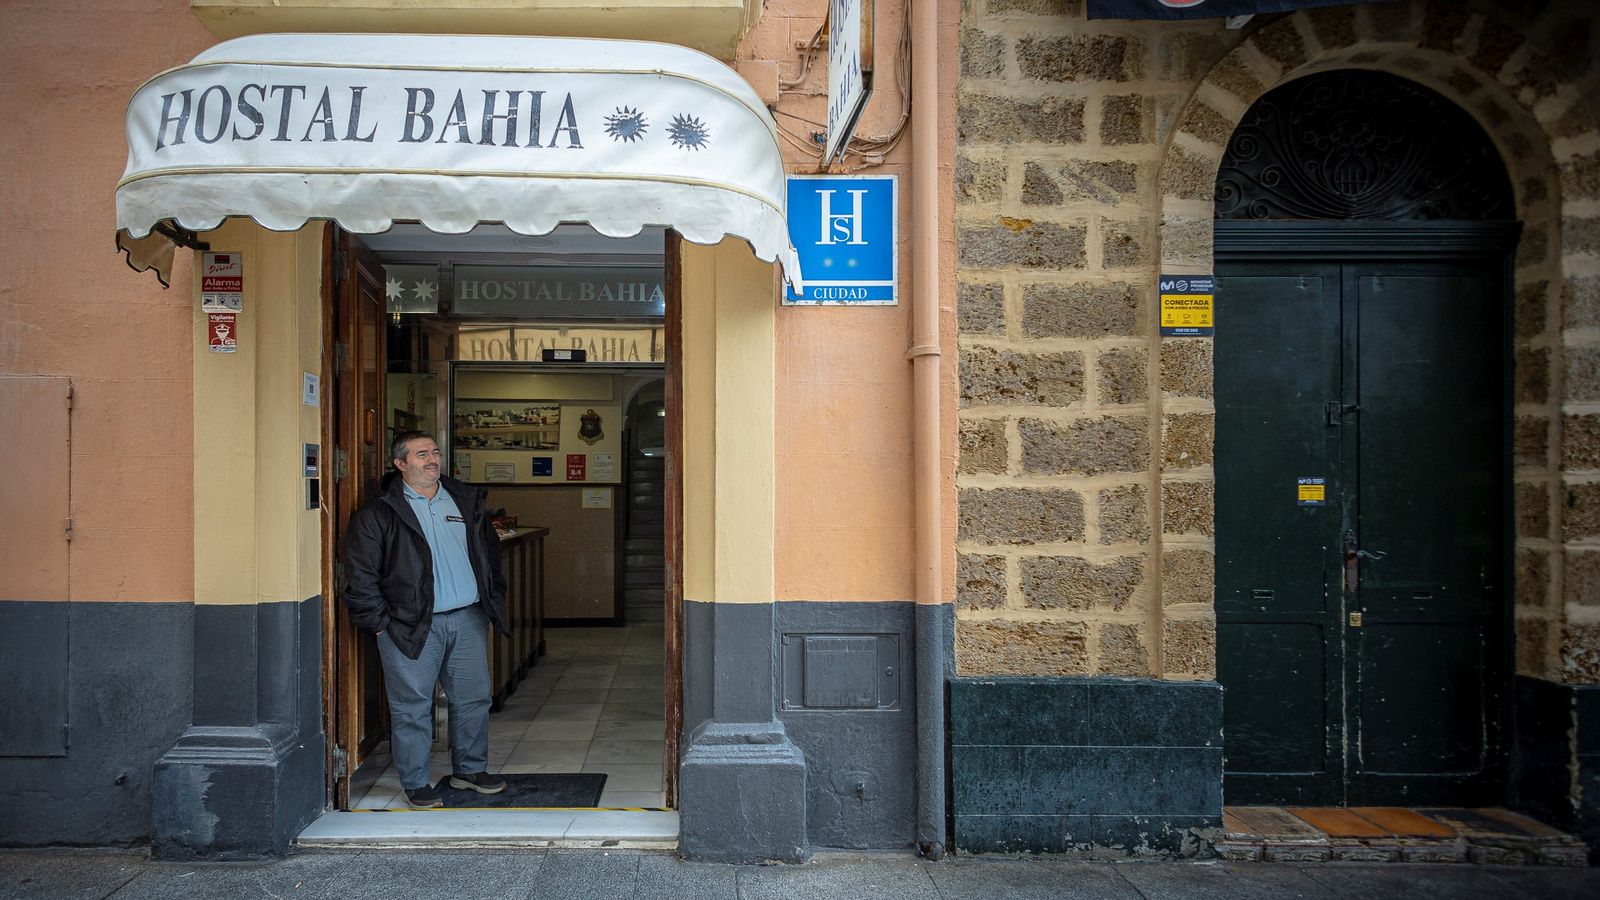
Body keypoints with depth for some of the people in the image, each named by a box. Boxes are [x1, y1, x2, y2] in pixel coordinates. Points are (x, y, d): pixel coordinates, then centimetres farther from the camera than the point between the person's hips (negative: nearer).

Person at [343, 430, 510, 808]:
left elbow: (490, 553, 20)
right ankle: (415, 783, 16)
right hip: (412, 626, -4)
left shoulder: (466, 500, 11)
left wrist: (494, 601, 15)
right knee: (412, 707, 1)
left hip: (468, 620, 5)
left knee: (474, 699, 12)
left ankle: (470, 769, 29)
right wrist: (379, 622, -8)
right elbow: (360, 574, -5)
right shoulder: (377, 513, -4)